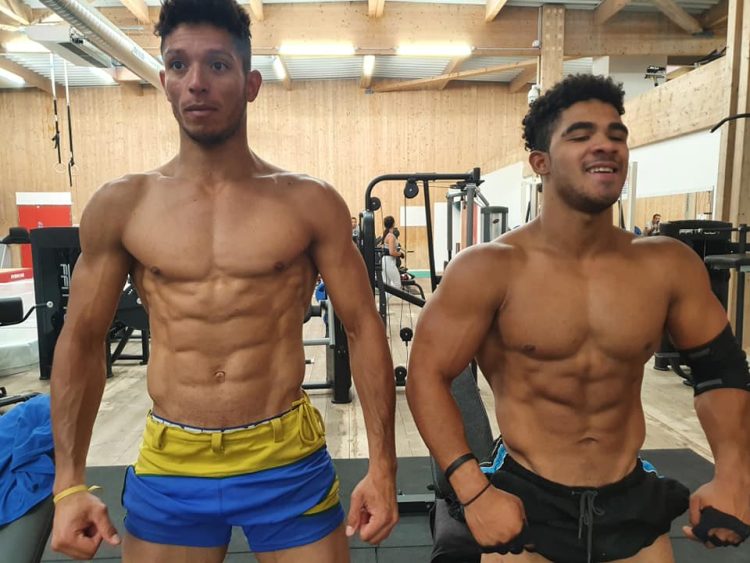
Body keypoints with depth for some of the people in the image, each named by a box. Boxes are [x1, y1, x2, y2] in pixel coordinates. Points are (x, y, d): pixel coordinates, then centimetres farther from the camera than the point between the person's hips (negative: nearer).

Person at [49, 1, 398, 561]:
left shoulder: (309, 202, -6)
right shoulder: (120, 206, -1)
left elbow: (364, 329, -4)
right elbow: (82, 341, 5)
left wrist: (382, 467, -6)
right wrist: (70, 483, 2)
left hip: (287, 460, -1)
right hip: (167, 465, 2)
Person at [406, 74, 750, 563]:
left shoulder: (668, 265, -6)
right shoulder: (490, 269, -17)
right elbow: (428, 375, -13)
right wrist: (474, 492, -19)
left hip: (633, 502, 4)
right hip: (526, 502, -3)